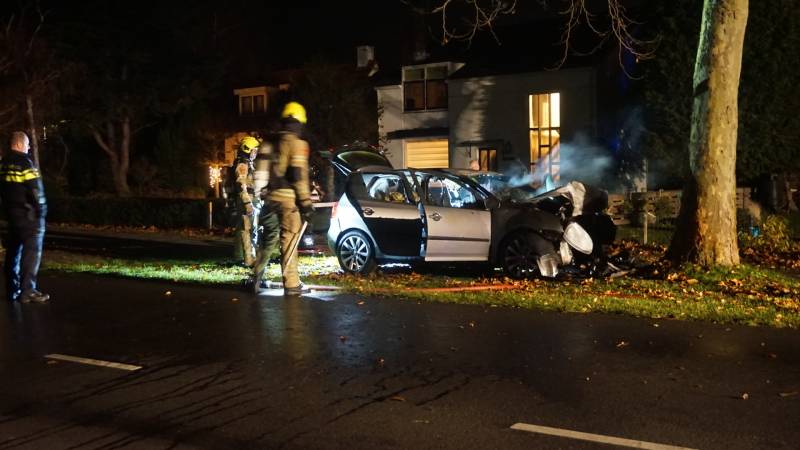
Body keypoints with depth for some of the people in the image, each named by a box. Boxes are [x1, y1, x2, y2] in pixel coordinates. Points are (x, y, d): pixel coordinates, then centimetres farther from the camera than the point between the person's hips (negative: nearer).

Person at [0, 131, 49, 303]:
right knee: (31, 252, -6)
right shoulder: (24, 163, -15)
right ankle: (28, 292, -8)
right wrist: (41, 210, -7)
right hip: (29, 215, -8)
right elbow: (35, 189, -17)